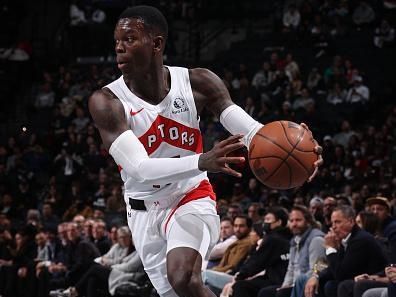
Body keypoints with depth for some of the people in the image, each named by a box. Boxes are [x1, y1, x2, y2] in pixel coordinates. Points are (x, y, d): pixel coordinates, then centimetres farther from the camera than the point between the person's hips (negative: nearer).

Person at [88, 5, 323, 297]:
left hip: (192, 198, -1)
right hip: (145, 212, 1)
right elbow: (138, 168, -30)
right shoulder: (106, 101, -19)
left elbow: (250, 130, -15)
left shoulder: (196, 82, -12)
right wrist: (202, 162, -47)